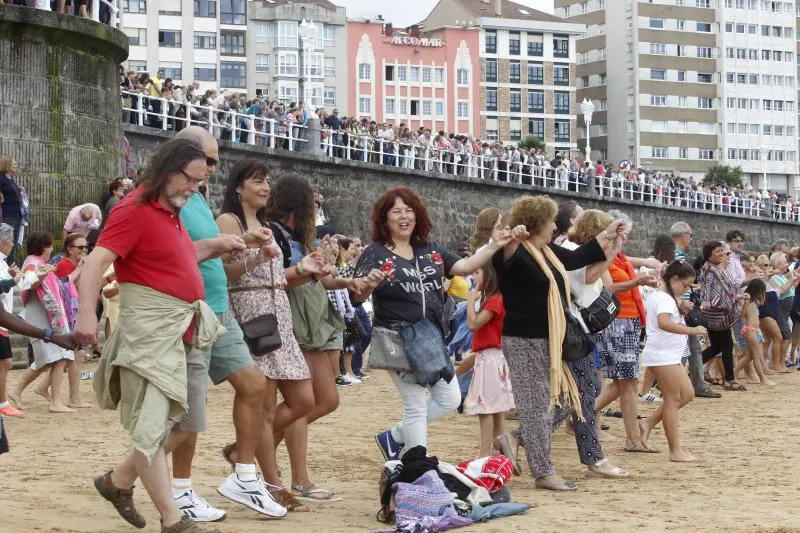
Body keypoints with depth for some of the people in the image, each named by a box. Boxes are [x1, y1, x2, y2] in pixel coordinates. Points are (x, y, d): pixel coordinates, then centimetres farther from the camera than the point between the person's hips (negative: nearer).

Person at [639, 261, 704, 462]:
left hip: (670, 355, 10)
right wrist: (691, 330, -35)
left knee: (687, 394, 12)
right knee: (673, 399, -6)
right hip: (662, 355, -10)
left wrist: (680, 307, 8)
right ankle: (676, 451, -2)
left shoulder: (665, 297, 17)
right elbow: (663, 323, -34)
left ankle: (649, 423, 15)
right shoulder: (664, 298, -16)